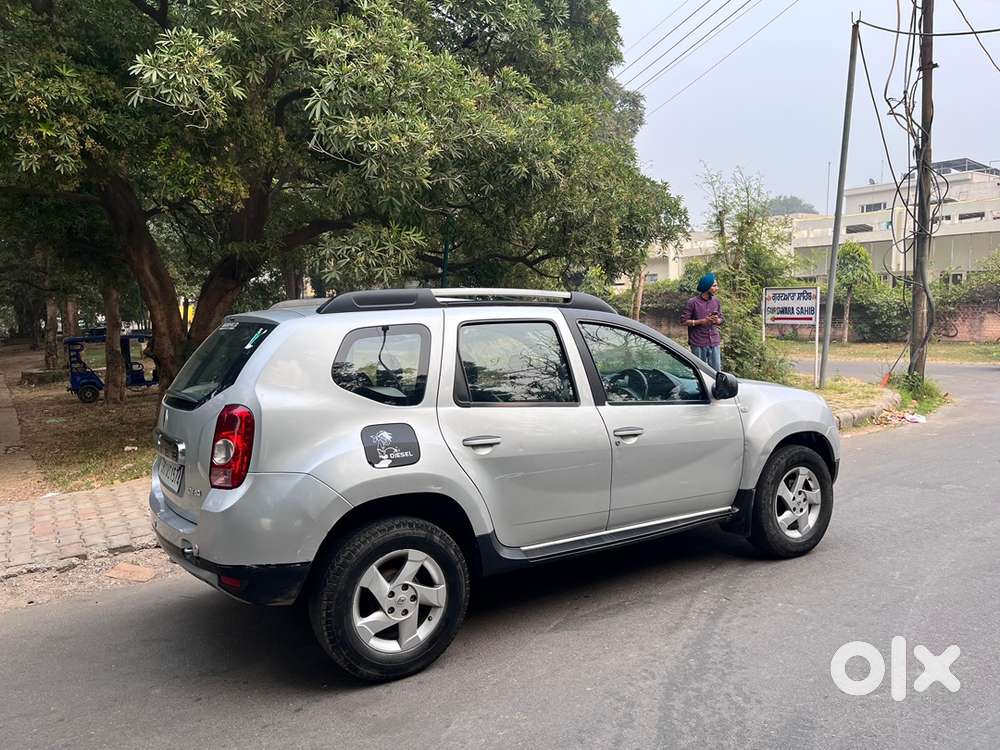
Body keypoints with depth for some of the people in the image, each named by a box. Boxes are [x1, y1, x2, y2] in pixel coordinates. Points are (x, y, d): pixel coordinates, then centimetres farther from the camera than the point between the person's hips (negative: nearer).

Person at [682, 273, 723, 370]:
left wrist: (717, 320, -7)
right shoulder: (693, 302, -7)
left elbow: (721, 319, 17)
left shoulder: (716, 302, 9)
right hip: (698, 344, -4)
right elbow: (684, 321, -8)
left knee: (716, 371, 5)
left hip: (714, 343, 4)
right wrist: (701, 321, -16)